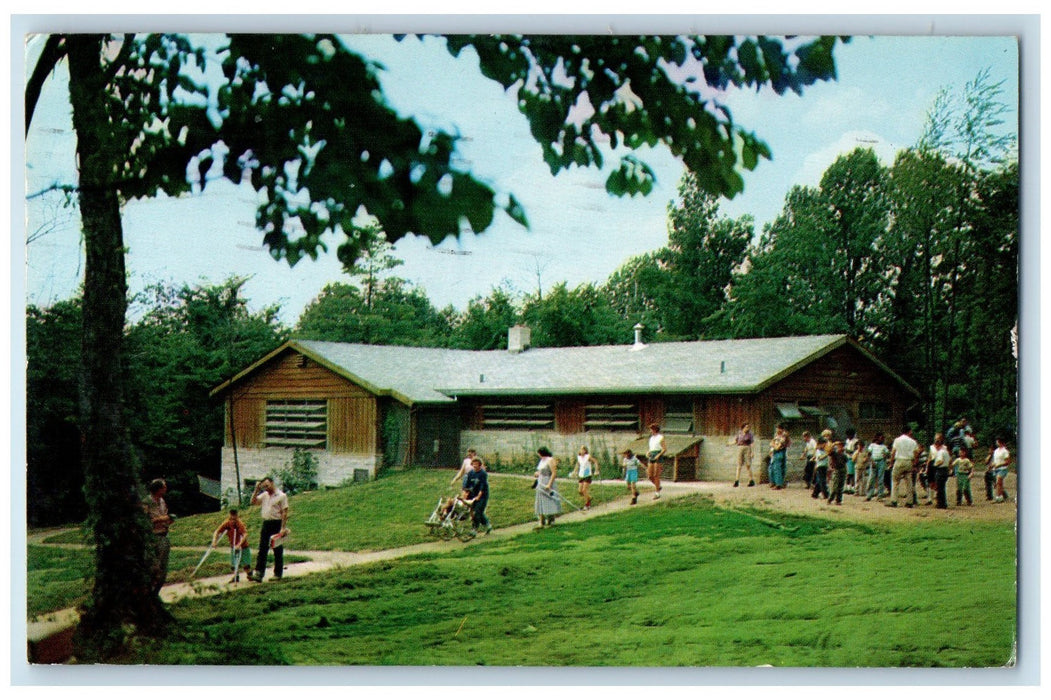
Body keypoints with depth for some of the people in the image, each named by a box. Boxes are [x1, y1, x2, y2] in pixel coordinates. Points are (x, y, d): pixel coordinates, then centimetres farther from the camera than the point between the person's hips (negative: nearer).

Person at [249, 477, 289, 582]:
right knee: (262, 550, 0)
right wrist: (257, 490, 0)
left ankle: (278, 574, 11)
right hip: (266, 523, 6)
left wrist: (283, 528, -15)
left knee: (278, 551, 3)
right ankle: (258, 574, -4)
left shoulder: (281, 496, -7)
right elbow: (253, 502, 7)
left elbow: (284, 512, -10)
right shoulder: (264, 495, 13)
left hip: (277, 524, -6)